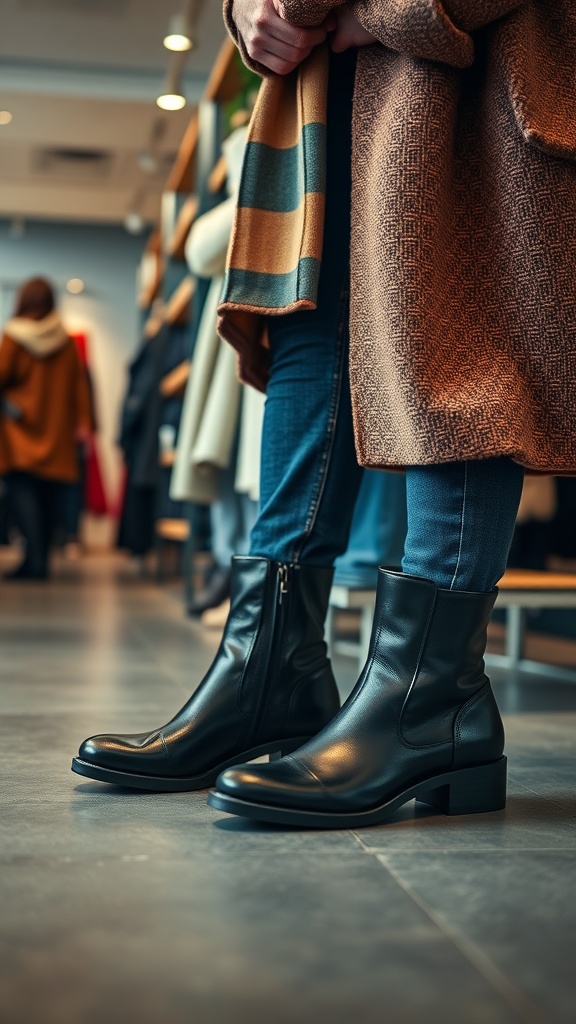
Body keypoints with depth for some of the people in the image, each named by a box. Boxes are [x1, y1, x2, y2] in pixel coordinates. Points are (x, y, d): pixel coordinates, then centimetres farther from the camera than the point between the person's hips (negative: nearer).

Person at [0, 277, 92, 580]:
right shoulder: (66, 341, 3)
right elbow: (79, 386, 4)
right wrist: (82, 424, 8)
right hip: (56, 431, 4)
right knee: (47, 495, 8)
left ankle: (34, 558, -22)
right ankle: (39, 561, 11)